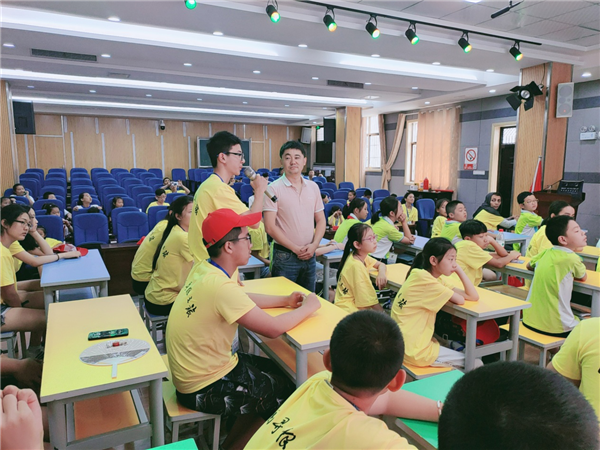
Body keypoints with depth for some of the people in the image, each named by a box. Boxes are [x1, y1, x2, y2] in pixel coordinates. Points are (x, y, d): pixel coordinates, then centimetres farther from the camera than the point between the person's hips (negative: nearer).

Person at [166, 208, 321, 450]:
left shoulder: (205, 269, -4)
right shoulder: (220, 286, -32)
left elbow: (242, 299, 13)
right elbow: (273, 329, -29)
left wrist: (284, 300, 4)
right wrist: (309, 307, -12)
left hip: (192, 369, 8)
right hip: (204, 388, -8)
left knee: (277, 372, 18)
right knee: (286, 394, 7)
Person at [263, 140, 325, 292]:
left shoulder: (313, 187, 7)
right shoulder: (274, 189, -9)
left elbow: (320, 220, 11)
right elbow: (270, 227, -13)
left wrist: (314, 245, -5)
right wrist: (296, 249, -12)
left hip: (309, 255, 5)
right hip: (284, 255, -4)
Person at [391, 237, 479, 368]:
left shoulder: (435, 279, 7)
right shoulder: (422, 278, -21)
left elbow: (473, 296, 1)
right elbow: (460, 300, -17)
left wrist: (458, 270, -3)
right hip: (415, 351, -9)